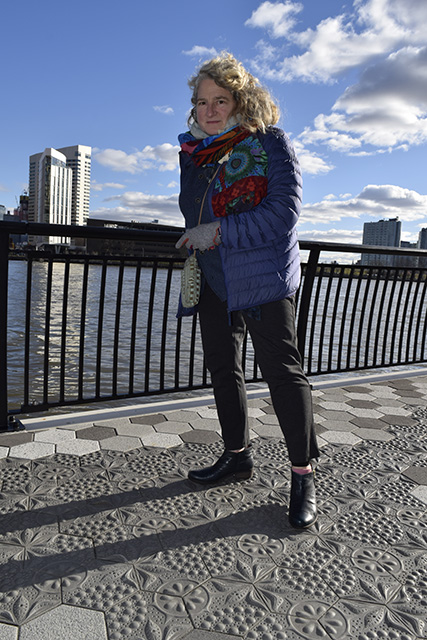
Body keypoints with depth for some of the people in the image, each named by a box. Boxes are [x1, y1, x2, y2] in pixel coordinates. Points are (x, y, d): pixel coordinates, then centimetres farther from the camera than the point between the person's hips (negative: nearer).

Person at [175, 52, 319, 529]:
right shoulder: (192, 151, 13)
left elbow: (283, 213, -16)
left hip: (262, 276, -7)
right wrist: (192, 243, 19)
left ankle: (303, 473, 5)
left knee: (280, 368, -8)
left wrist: (219, 232, -19)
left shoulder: (269, 143, -5)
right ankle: (237, 456, 28)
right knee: (222, 367, 11)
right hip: (212, 280, 7)